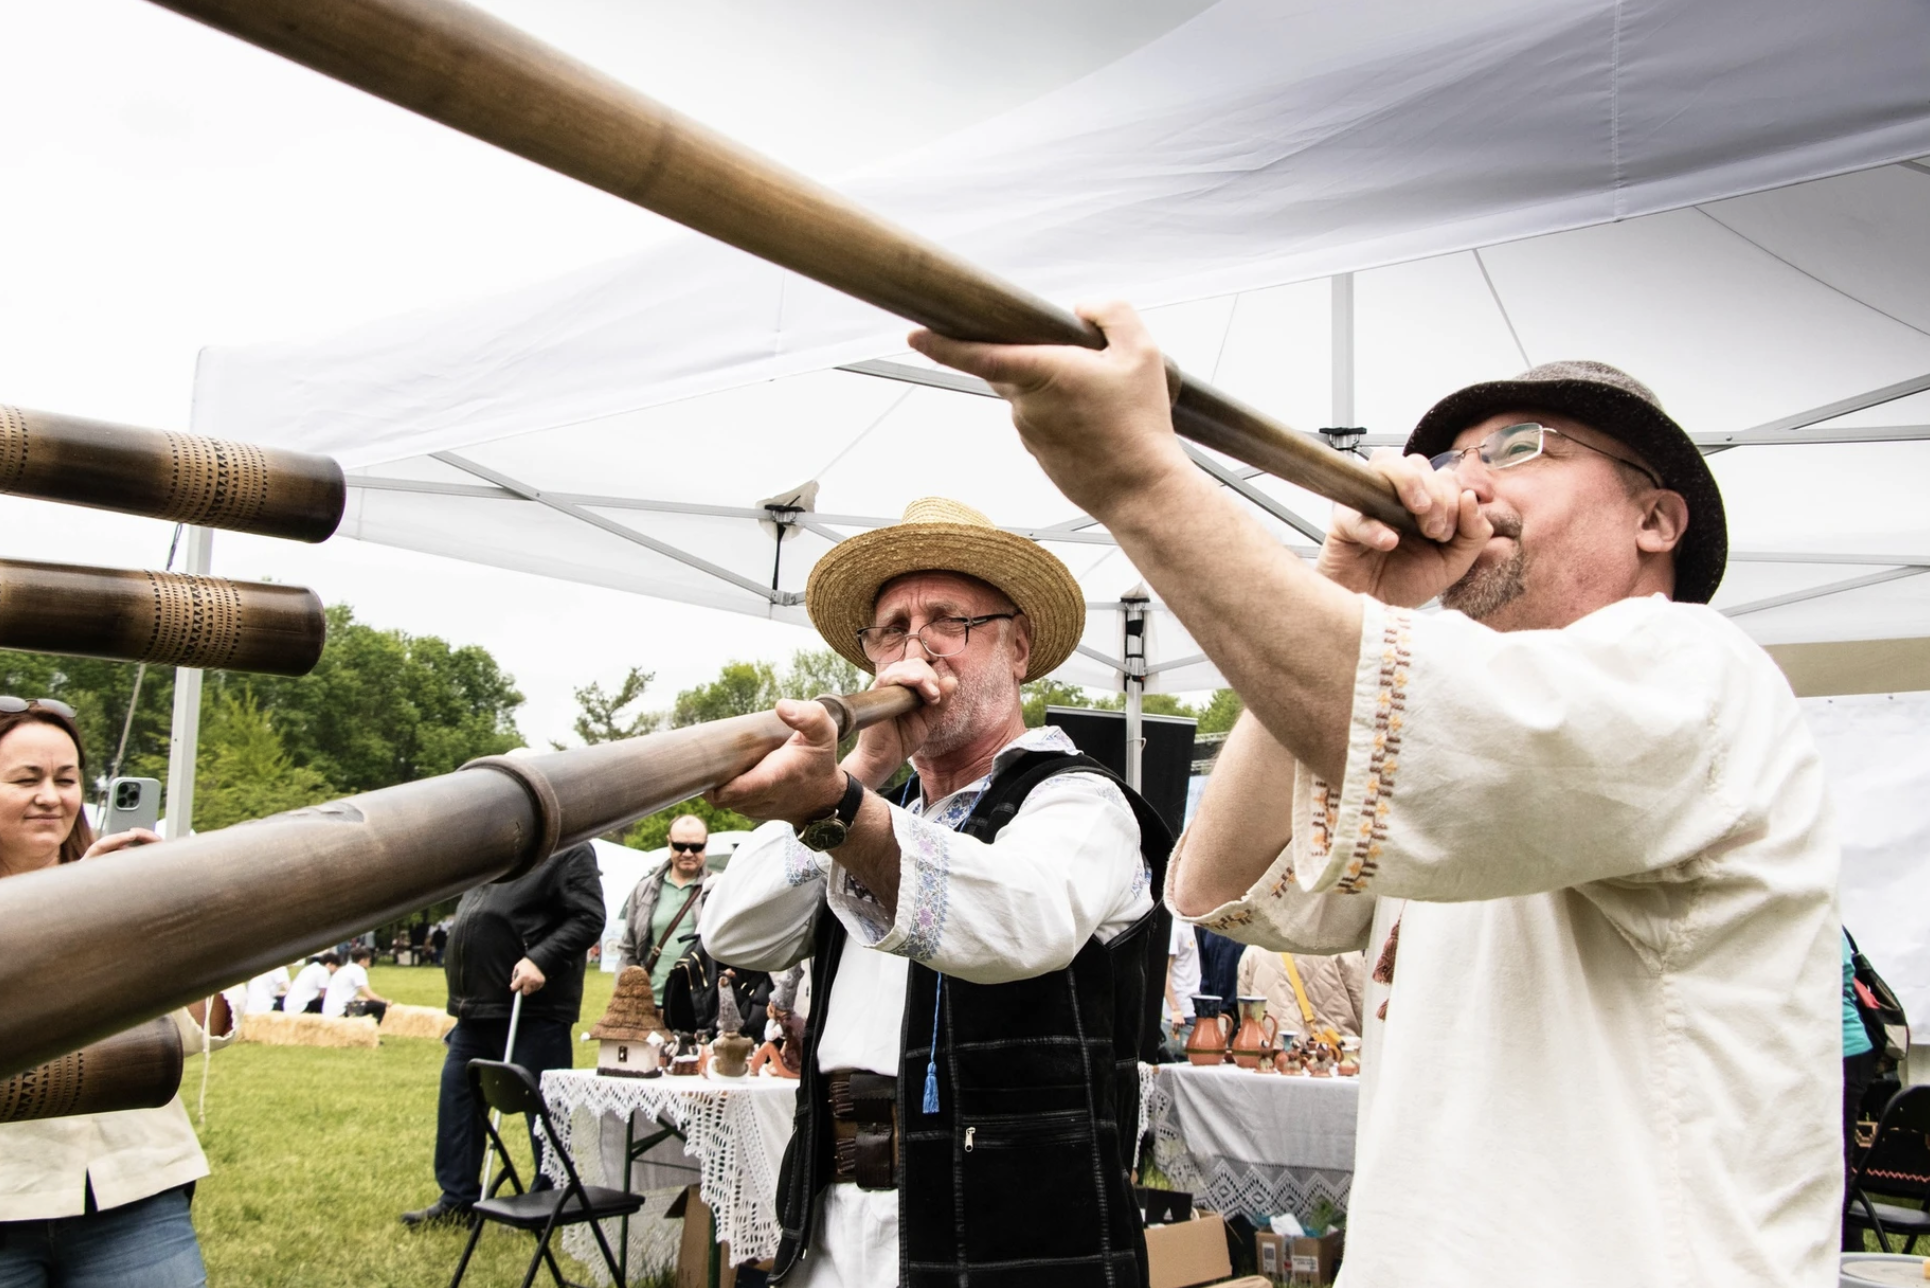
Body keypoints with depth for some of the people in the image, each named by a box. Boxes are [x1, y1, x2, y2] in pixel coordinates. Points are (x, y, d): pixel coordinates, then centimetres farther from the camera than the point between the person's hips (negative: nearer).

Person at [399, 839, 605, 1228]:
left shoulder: (569, 852, -8)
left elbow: (589, 917, -16)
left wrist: (541, 959, -25)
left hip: (533, 1010, -9)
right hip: (476, 1010, 9)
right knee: (457, 1097, 12)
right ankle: (457, 1199, 25)